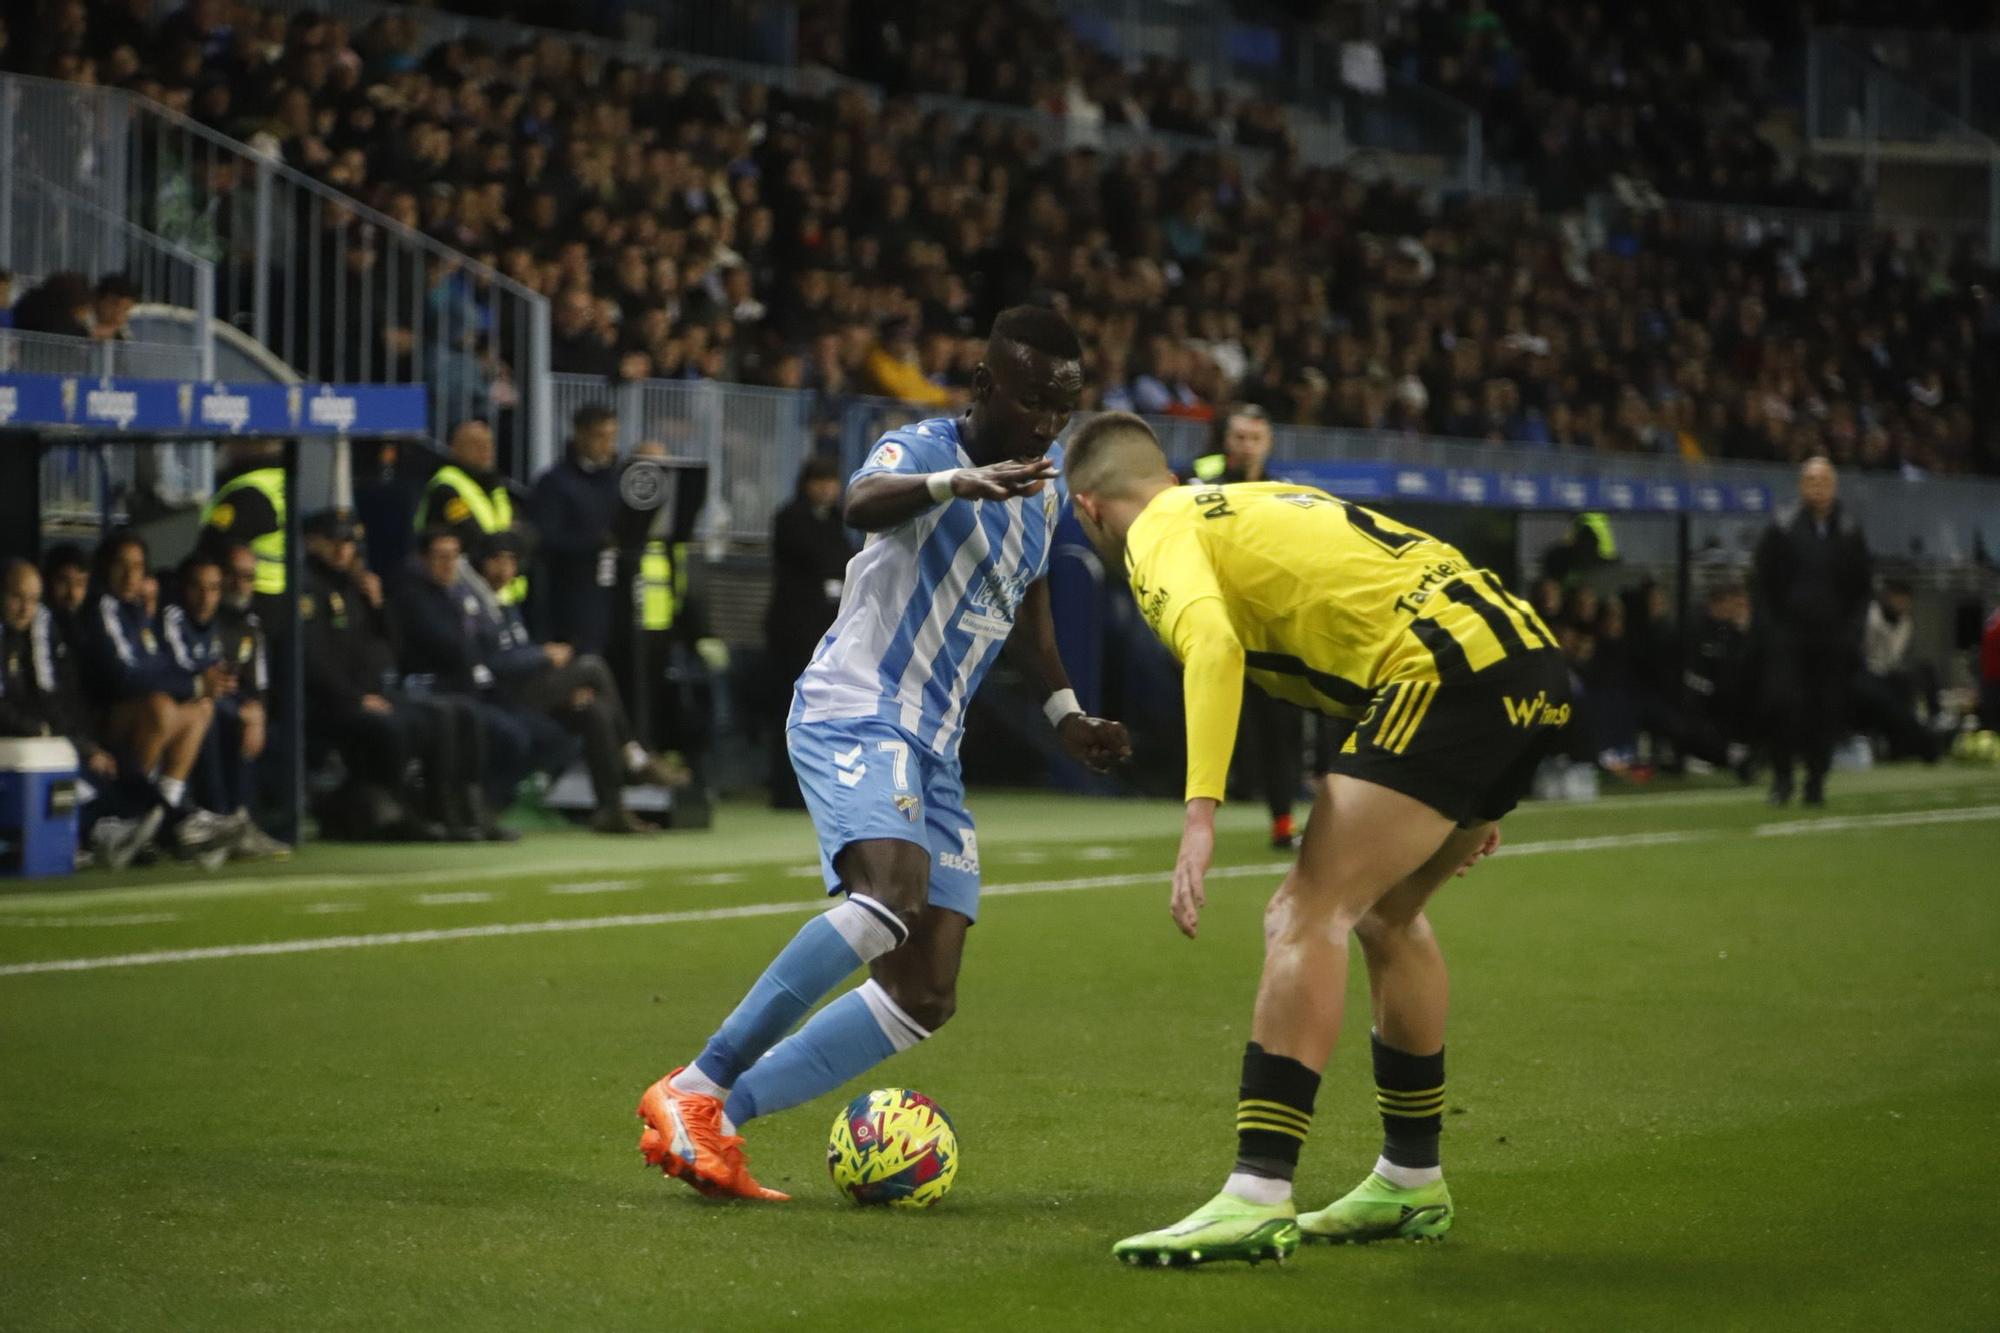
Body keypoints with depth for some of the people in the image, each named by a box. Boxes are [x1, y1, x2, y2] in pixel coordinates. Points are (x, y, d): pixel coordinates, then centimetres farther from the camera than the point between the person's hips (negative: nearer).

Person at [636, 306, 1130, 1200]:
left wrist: (1064, 711, 22)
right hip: (853, 715, -8)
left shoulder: (1044, 493, 14)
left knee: (924, 999, 0)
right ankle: (693, 1090, -25)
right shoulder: (920, 448, -10)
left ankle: (716, 1123, 2)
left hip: (932, 754, 8)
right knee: (892, 893, -34)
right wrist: (959, 482, -53)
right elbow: (864, 501, -34)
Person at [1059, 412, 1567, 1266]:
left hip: (1449, 671, -9)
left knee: (1307, 916, -12)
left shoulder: (1159, 533, 4)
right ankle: (1411, 1181, 30)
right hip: (1531, 661, 9)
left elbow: (1212, 644, -18)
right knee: (1387, 914, 23)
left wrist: (1200, 815, -26)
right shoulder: (1261, 501, 31)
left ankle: (1258, 1199, -20)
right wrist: (1468, 790, 34)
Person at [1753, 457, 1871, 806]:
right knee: (1784, 702, -12)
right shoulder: (1781, 531, 0)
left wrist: (1852, 630, 2)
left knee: (1827, 710, 1)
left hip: (1833, 637, 2)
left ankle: (1816, 781, 11)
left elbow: (1861, 589, 12)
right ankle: (1781, 777, 1)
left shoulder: (1850, 534, 8)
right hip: (1788, 635, -2)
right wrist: (1770, 630, -5)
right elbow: (1764, 586, 2)